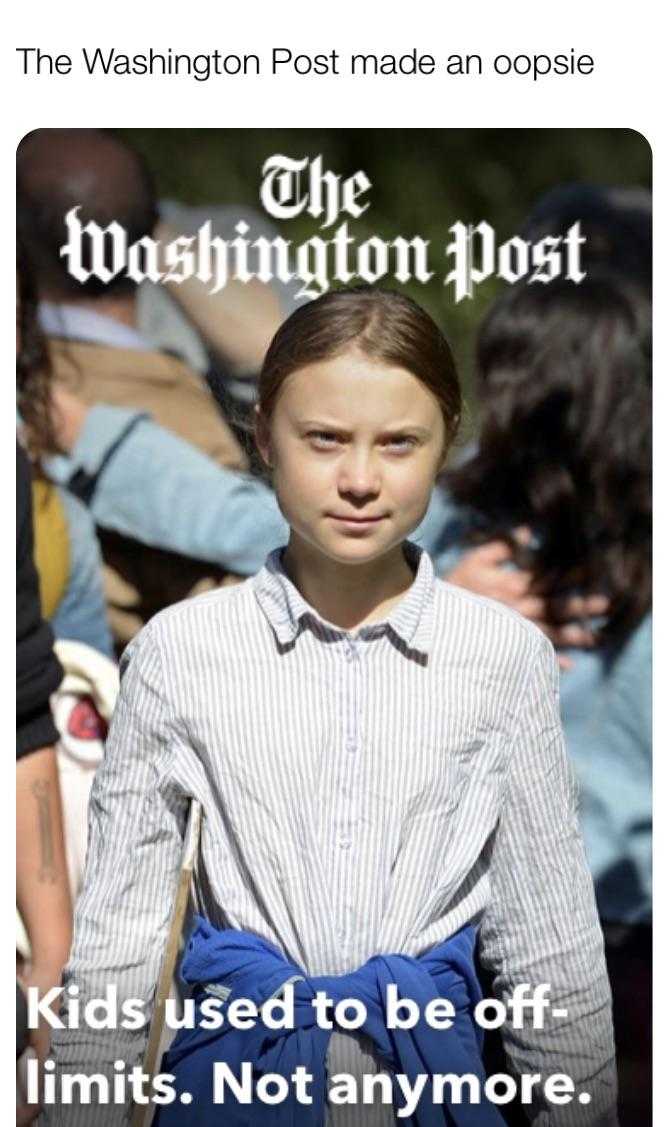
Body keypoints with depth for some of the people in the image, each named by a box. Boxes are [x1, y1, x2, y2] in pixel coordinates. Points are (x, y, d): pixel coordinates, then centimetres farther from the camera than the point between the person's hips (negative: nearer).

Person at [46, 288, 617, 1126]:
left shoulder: (509, 655, -6)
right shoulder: (180, 649, -8)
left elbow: (548, 931, 1)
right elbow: (115, 930, -2)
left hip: (430, 1057, 1)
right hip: (235, 1053, 0)